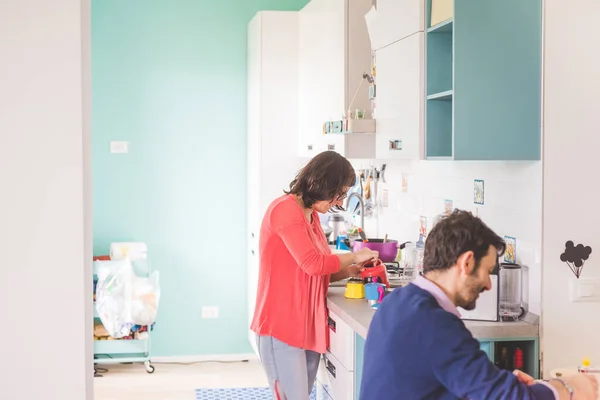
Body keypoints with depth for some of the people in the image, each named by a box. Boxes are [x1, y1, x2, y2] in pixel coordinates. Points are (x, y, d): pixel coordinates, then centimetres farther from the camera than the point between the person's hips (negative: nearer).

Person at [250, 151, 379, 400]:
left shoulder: (311, 215, 14)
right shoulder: (285, 209, -14)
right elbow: (312, 264, -22)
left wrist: (350, 270, 1)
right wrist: (353, 256, -8)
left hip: (307, 326, 9)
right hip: (281, 327, -9)